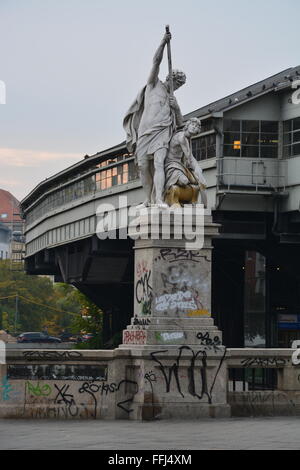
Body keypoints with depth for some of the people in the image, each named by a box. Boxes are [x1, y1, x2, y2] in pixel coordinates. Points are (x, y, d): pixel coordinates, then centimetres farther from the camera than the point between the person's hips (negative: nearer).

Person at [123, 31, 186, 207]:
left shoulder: (172, 99, 24)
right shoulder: (154, 85, 15)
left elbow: (180, 122, 19)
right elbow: (157, 61, 4)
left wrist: (176, 107, 2)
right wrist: (163, 43, -2)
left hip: (162, 134, 1)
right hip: (145, 132, -1)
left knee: (158, 163, -18)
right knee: (144, 166, -5)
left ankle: (159, 199, -30)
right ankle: (148, 199, 9)